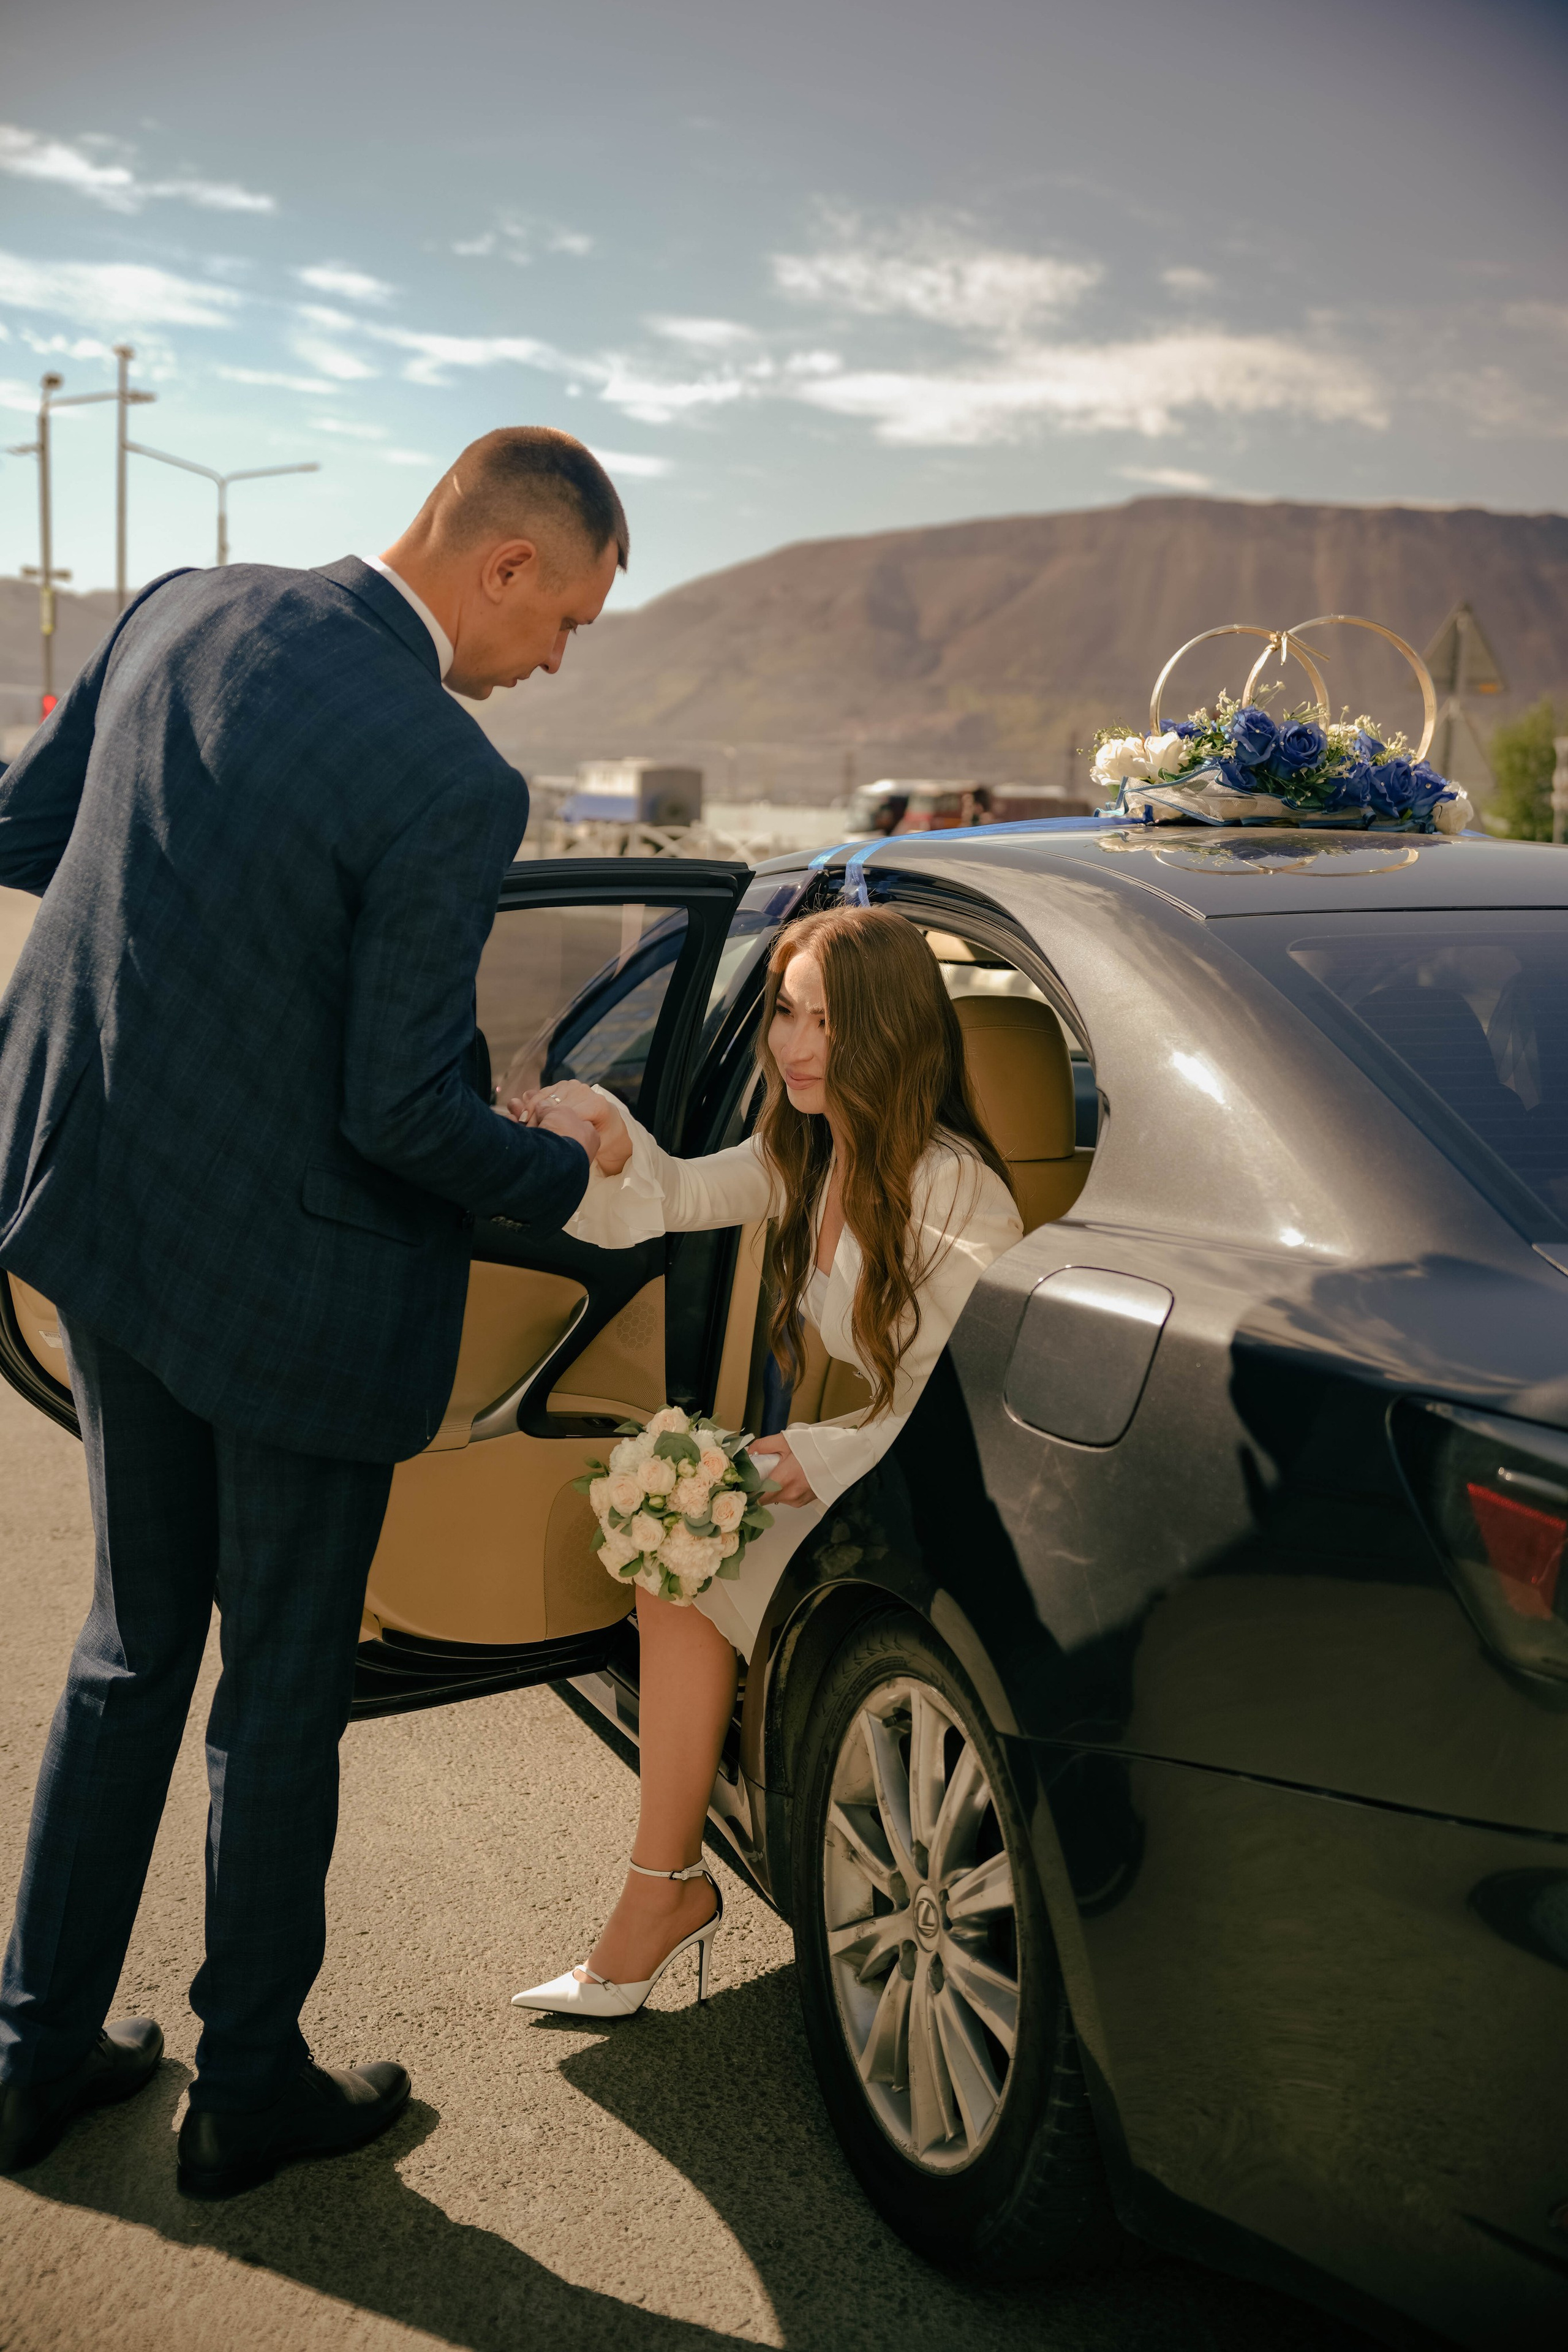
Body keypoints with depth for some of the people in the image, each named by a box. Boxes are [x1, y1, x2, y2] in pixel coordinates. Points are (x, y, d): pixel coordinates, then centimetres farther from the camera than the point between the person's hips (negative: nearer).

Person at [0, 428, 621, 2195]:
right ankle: (250, 2087, 32)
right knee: (282, 1684, 13)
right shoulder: (452, 789, -23)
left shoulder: (183, 610, -2)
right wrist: (564, 1168, -2)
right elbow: (400, 1116, -20)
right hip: (299, 1277, -7)